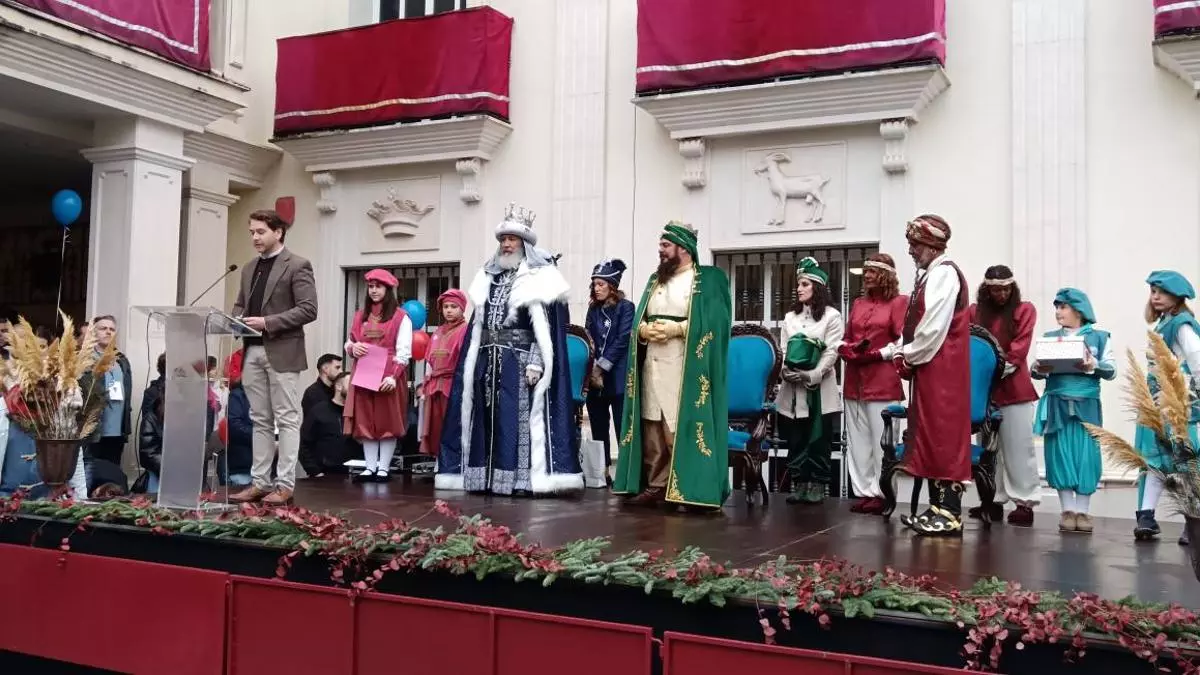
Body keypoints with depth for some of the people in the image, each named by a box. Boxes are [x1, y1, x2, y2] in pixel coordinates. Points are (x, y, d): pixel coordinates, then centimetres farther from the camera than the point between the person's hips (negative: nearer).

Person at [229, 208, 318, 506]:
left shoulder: (297, 266, -5)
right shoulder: (249, 268, 17)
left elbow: (308, 309, -13)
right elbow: (240, 305, 23)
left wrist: (268, 322, -18)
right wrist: (237, 320, 0)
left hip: (282, 352, -7)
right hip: (252, 352, 7)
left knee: (286, 420, -2)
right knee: (260, 420, 10)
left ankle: (285, 485, 1)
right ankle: (260, 482, 15)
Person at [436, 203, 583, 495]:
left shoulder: (539, 278, -2)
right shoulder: (489, 279, 16)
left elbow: (544, 327, -9)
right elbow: (477, 326, 17)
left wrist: (535, 362, -19)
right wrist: (473, 362, 12)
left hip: (519, 360, -6)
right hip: (488, 361, 6)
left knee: (517, 419, -7)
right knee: (488, 420, 5)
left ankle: (521, 479, -4)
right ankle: (487, 477, 10)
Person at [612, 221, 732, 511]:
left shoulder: (709, 280, -1)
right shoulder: (655, 279, 20)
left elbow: (713, 322, -11)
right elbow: (639, 318, 16)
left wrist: (675, 329, -17)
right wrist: (644, 329, -6)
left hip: (685, 369, -6)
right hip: (651, 365, 7)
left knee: (681, 431, -9)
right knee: (652, 429, 5)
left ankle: (687, 489, -4)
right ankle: (655, 486, 11)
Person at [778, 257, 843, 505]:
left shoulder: (832, 316, 1)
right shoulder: (790, 317, 15)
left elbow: (832, 351, -7)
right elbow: (782, 350, 8)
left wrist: (812, 375, -17)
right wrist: (786, 371, -10)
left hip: (820, 388, -4)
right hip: (793, 388, 4)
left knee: (819, 439, 0)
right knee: (795, 439, 4)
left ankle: (817, 485, 7)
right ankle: (799, 483, 11)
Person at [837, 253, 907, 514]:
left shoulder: (899, 302, 0)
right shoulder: (858, 304, 19)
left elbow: (904, 341, -8)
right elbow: (846, 338, 21)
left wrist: (877, 354, -14)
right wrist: (846, 349, 1)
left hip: (883, 381, -6)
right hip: (854, 380, 6)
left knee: (881, 441, -6)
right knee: (857, 440, 5)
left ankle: (881, 494, 1)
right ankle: (863, 491, 11)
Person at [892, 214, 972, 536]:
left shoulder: (944, 273, -13)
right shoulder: (930, 274, 17)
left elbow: (934, 328, -20)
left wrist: (909, 358, -10)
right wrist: (903, 353, 5)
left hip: (941, 369, -10)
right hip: (928, 368, 10)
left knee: (944, 437, -8)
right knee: (930, 437, 11)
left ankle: (950, 514, -4)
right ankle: (938, 506, 16)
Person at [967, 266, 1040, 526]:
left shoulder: (1024, 310, 3)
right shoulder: (974, 311, 10)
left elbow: (1021, 346, -6)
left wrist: (1003, 366, -18)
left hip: (1013, 387, -3)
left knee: (1017, 447, -2)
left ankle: (1025, 502, 3)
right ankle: (993, 500, 15)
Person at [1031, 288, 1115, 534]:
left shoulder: (1099, 337, 6)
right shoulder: (1049, 337, 12)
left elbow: (1111, 371, 0)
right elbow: (1037, 369, 6)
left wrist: (1093, 365, -19)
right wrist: (1038, 370, -17)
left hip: (1087, 405, -1)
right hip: (1057, 405, 2)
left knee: (1086, 455, -3)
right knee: (1060, 454, 0)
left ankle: (1082, 511, 6)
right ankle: (1068, 510, 7)